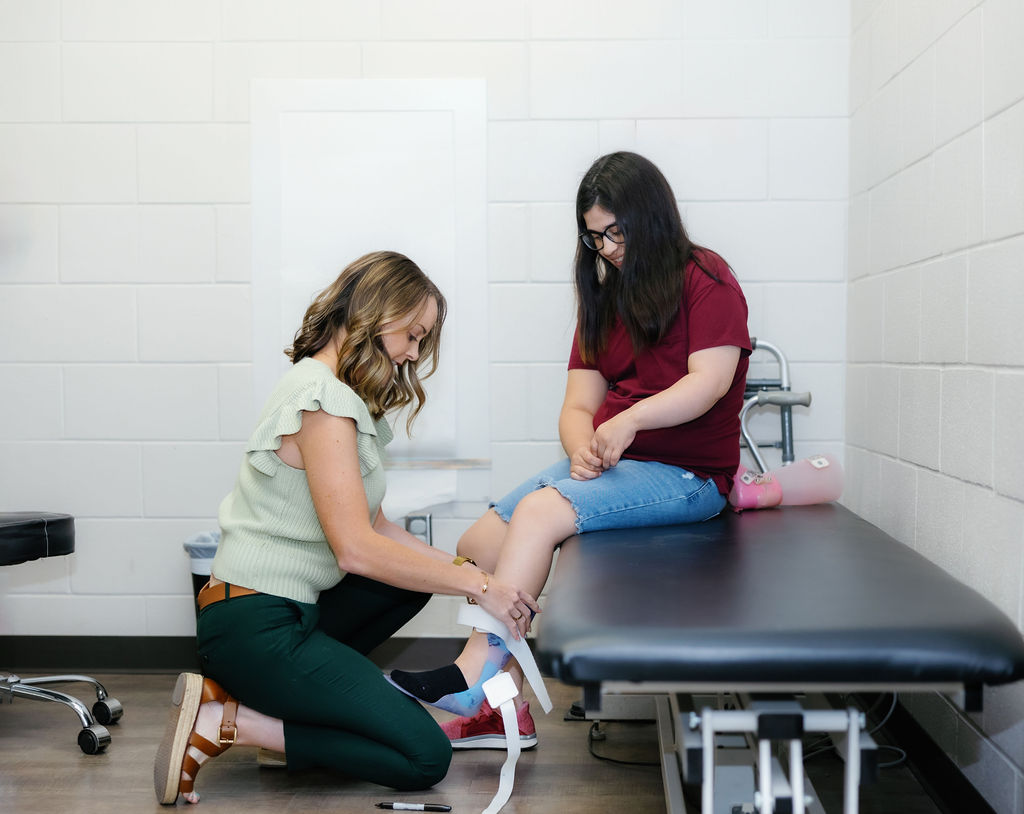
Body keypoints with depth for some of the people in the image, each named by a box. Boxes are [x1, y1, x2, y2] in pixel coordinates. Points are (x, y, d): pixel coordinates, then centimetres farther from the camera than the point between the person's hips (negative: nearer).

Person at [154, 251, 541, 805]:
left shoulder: (342, 395, 14)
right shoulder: (322, 399, -18)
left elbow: (373, 526, 12)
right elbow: (357, 548, -24)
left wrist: (461, 570, 3)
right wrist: (476, 584, -16)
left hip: (287, 611, 10)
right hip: (255, 628, -10)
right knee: (425, 756, -8)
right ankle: (224, 723, -7)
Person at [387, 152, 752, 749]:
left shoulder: (706, 280, -2)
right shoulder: (606, 297, 19)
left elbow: (708, 382, -14)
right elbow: (579, 403, 10)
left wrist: (631, 419, -26)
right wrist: (583, 449, -11)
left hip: (685, 474, -7)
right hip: (611, 465, 7)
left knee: (540, 511, -28)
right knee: (481, 545, -10)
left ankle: (472, 677, -23)